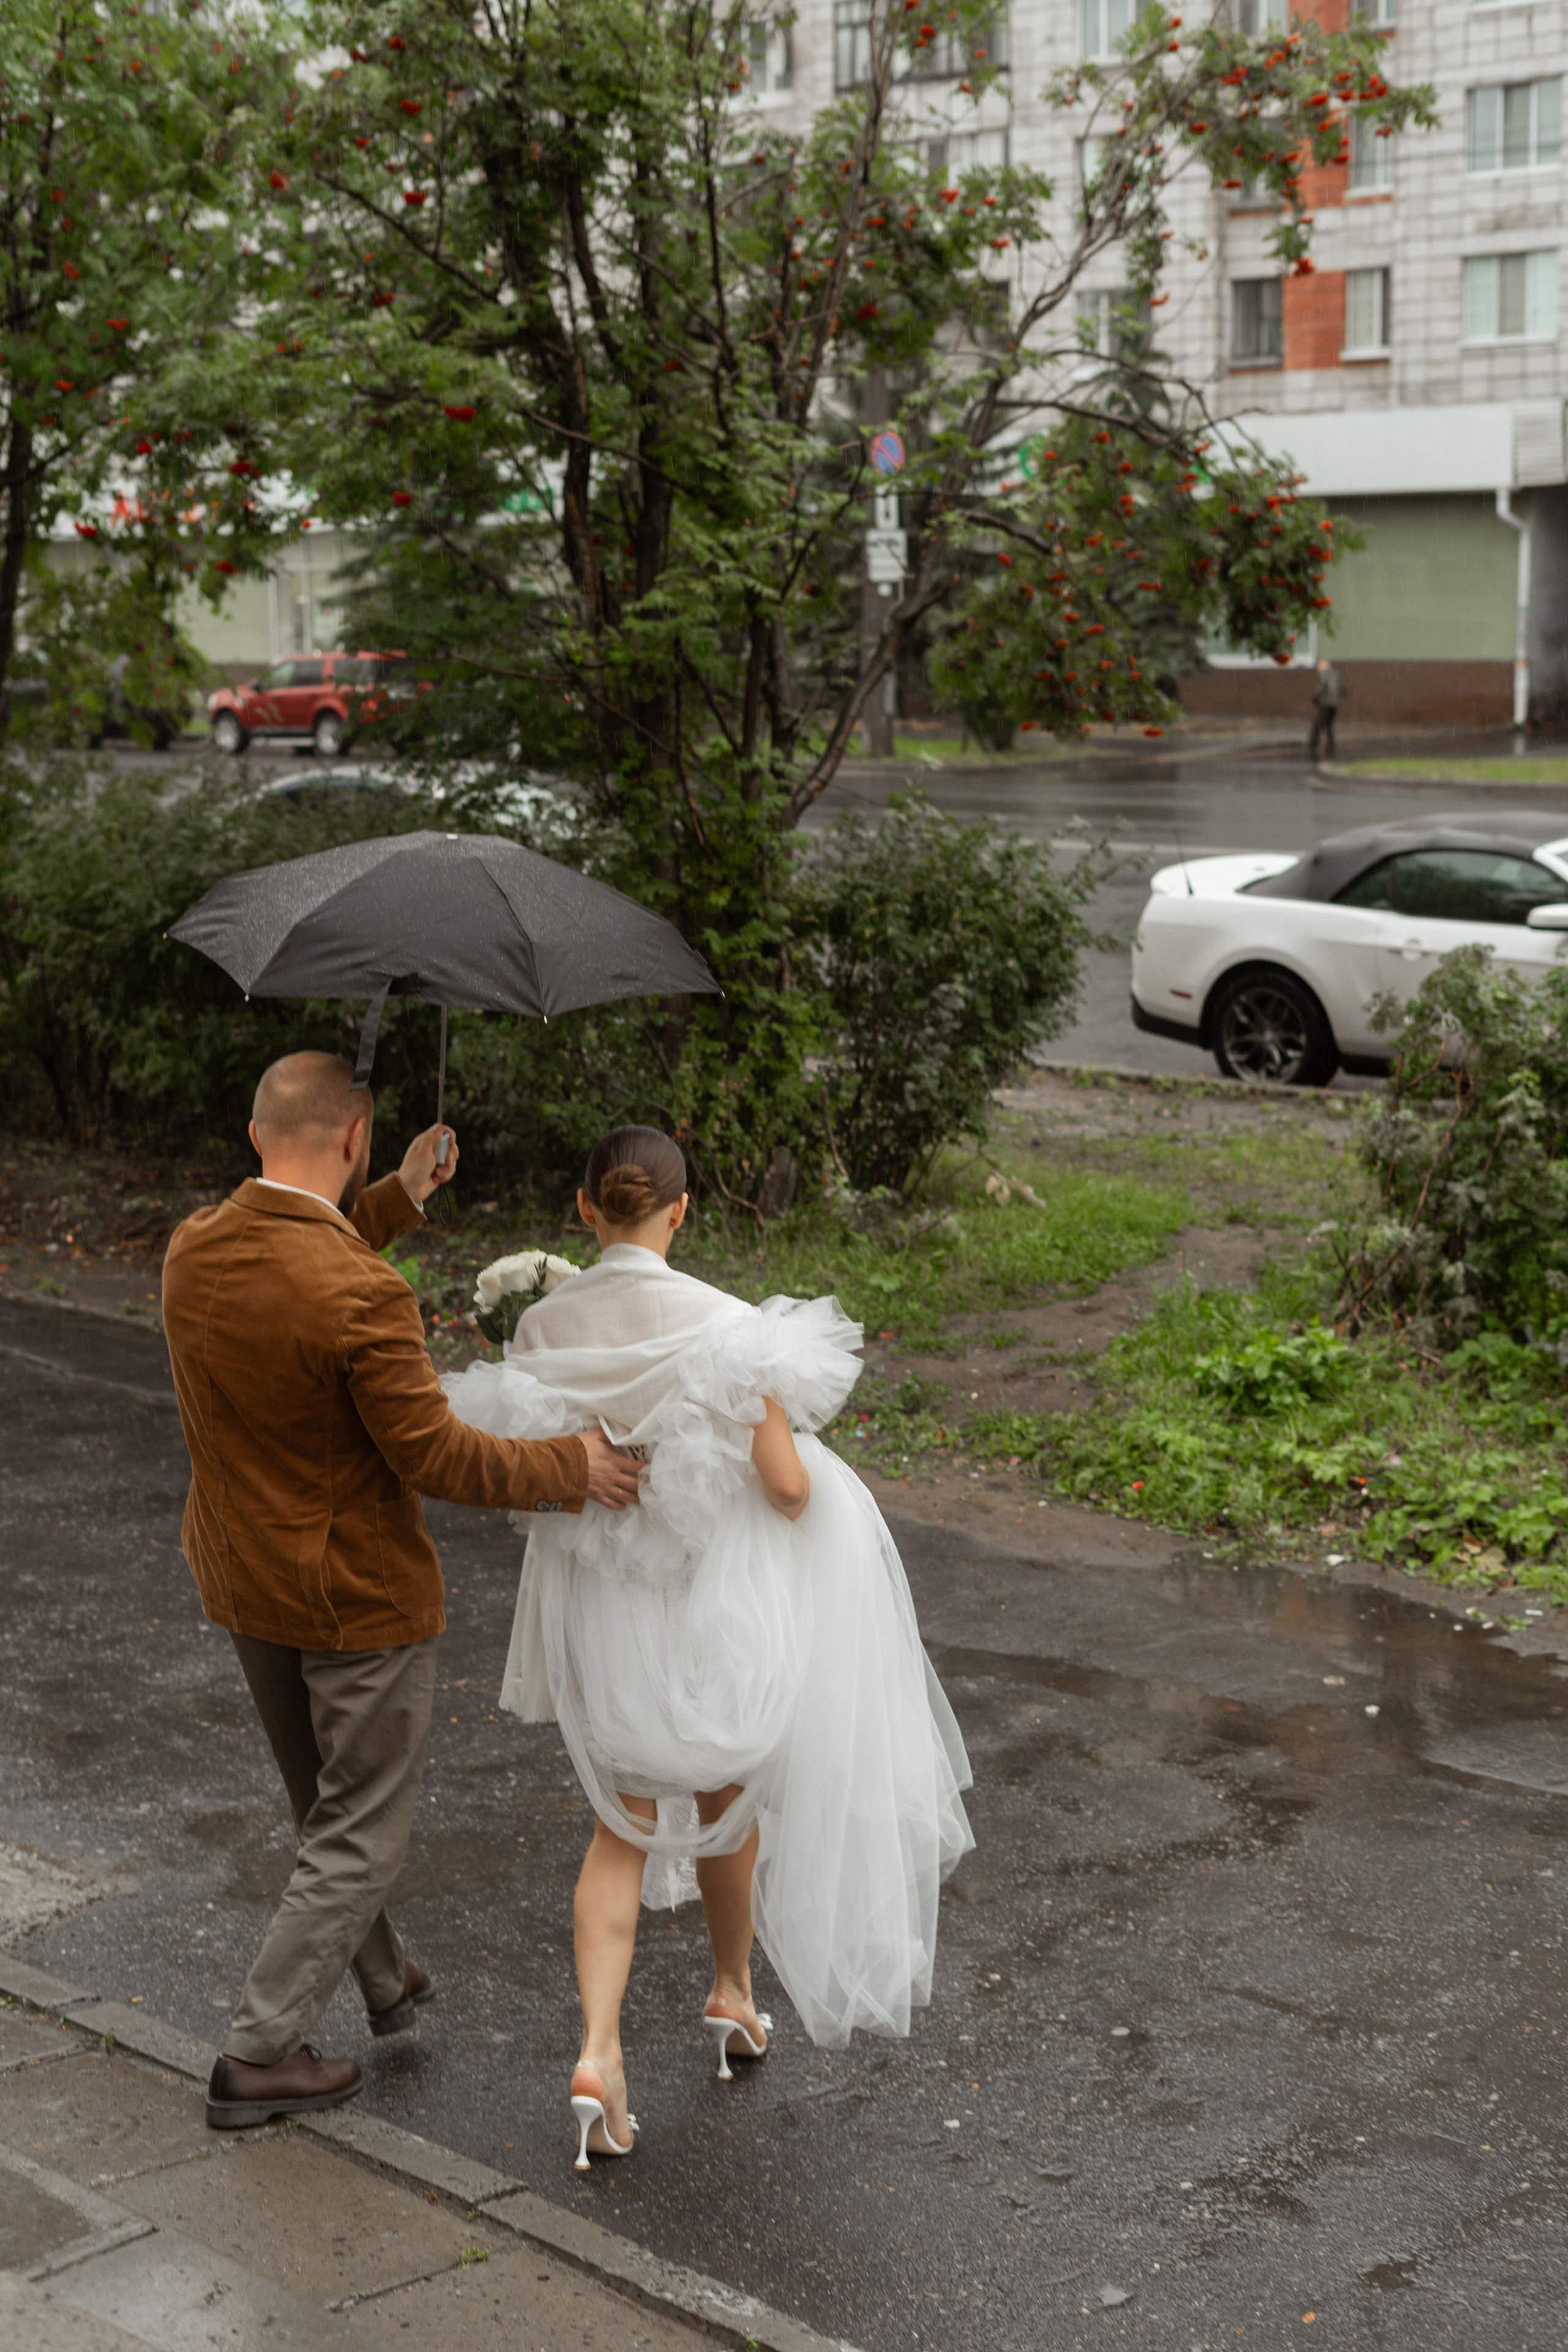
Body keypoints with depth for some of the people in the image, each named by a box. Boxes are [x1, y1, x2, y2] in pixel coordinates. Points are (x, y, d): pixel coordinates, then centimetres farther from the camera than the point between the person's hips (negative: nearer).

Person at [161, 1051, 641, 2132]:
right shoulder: (364, 1299, -29)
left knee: (325, 1801, 25)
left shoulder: (193, 1252, -7)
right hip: (358, 1598, -7)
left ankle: (387, 1980, 45)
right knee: (363, 1833, 10)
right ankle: (258, 2058, 15)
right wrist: (567, 1466, -10)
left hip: (244, 1585, 8)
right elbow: (436, 1457, -23)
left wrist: (402, 1200, 14)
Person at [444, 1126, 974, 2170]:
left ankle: (599, 2052, 0)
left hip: (601, 1607, 2)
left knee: (625, 1825, 17)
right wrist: (819, 1486, 4)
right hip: (714, 1602, -2)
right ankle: (735, 1992, 46)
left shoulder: (543, 1328, -9)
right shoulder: (721, 1327, -21)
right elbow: (787, 1485, -19)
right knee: (727, 1794, 25)